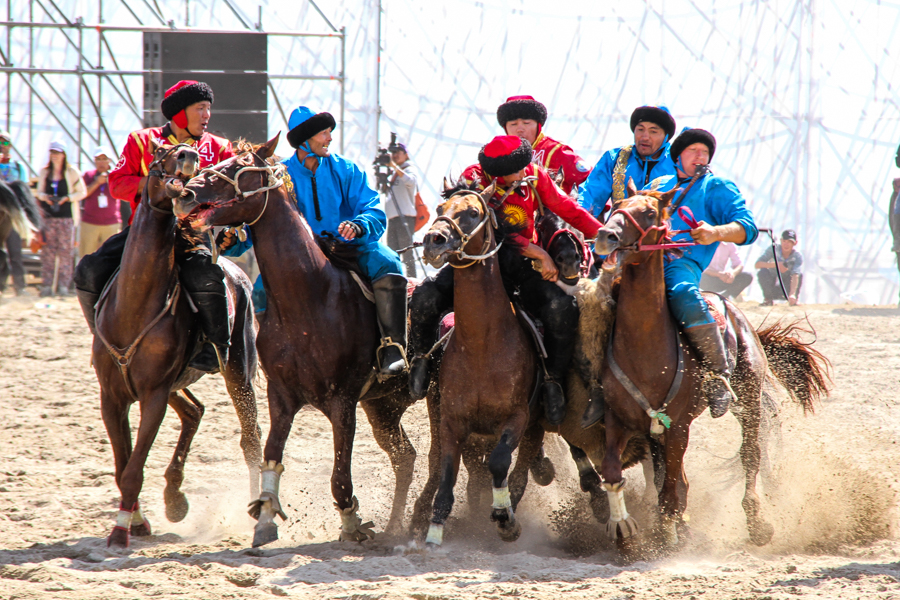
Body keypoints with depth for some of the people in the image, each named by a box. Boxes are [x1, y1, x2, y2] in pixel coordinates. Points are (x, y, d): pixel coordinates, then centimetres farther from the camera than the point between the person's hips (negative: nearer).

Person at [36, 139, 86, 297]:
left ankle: (63, 285, -1)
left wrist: (67, 198, -13)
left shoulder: (72, 172, 1)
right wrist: (44, 196, -6)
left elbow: (82, 192, 3)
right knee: (47, 251, -2)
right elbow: (39, 192, 17)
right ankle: (46, 286, 0)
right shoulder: (44, 172, 11)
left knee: (65, 251, -4)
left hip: (66, 217, -3)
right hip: (48, 216, 3)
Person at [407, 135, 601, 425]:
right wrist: (538, 252, -25)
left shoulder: (533, 175, -2)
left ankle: (553, 380, -7)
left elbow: (568, 209, 7)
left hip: (519, 264, 2)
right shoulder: (473, 180, -13)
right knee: (425, 298, -28)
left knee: (562, 308, -27)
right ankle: (422, 357, 2)